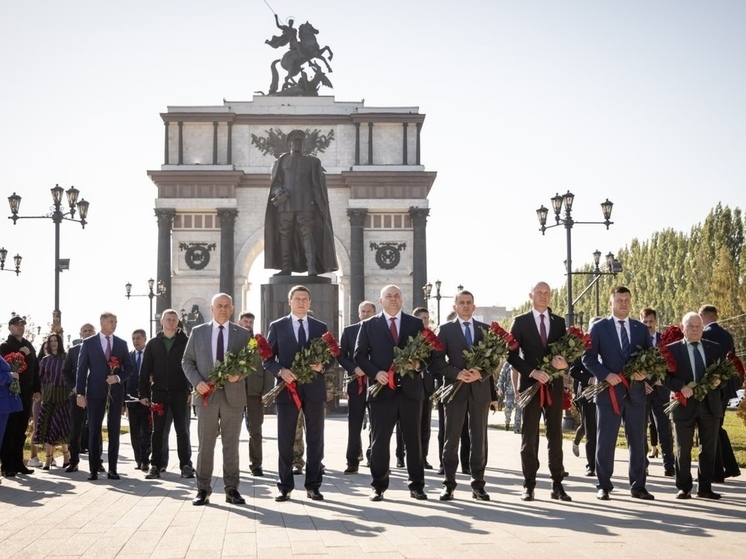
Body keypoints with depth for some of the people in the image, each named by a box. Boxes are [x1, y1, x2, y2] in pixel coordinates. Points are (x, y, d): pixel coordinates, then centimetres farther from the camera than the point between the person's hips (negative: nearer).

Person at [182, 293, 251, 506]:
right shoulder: (198, 332, 8)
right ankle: (203, 490, 9)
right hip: (206, 395, 0)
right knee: (205, 445, 3)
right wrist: (197, 382, -8)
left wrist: (239, 374, -13)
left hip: (233, 395, 0)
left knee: (231, 445, 4)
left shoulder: (242, 333, 7)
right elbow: (187, 361, 7)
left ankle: (232, 489, 10)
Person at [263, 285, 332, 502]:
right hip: (287, 389, -1)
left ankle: (313, 486, 13)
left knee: (315, 440, 5)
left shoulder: (320, 327, 9)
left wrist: (322, 366, -12)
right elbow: (267, 358, 3)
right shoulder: (277, 326, 5)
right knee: (285, 440, 2)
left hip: (314, 389, 2)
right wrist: (280, 370, -15)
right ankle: (285, 486, 10)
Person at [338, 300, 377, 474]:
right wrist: (354, 369, -12)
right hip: (356, 383, 1)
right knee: (354, 425, 1)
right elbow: (341, 355, 3)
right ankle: (352, 462, 6)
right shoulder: (348, 331, 7)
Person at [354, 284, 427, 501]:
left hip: (410, 388, 1)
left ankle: (416, 485, 13)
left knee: (413, 439, 6)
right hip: (382, 388, -1)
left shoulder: (416, 324, 10)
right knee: (380, 439, 2)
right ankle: (379, 486, 9)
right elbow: (359, 355, 3)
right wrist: (375, 372, -11)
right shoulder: (369, 325, 6)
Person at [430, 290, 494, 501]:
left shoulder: (486, 329, 11)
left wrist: (481, 374, -12)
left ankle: (478, 484, 10)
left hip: (480, 389, 2)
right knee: (452, 438, 0)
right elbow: (437, 360, -2)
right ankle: (449, 484, 6)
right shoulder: (445, 329, 5)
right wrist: (457, 373, -16)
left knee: (479, 438, 4)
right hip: (455, 389, -2)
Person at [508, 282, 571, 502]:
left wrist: (563, 361, -15)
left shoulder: (559, 322, 10)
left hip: (554, 385, 3)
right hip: (531, 384, -2)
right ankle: (529, 485, 6)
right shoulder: (520, 322, 1)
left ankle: (557, 485, 9)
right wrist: (532, 372, -16)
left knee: (555, 435, 5)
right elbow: (512, 354, -4)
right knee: (529, 436, 1)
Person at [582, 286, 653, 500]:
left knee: (638, 441, 6)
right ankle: (603, 486, 9)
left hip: (635, 392, 3)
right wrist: (605, 374, -15)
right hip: (609, 391, -3)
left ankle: (638, 486, 14)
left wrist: (645, 373, -8)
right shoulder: (599, 327, 2)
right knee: (605, 441, 1)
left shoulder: (642, 329, 11)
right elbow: (588, 357, -2)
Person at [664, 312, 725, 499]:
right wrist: (681, 386, -22)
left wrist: (719, 381, -10)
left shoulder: (714, 348, 10)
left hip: (710, 405, 3)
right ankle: (684, 488, 12)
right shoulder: (672, 349, -1)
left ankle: (705, 488, 16)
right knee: (683, 450, 3)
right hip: (684, 405, -3)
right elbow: (666, 375, -7)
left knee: (709, 449, 7)